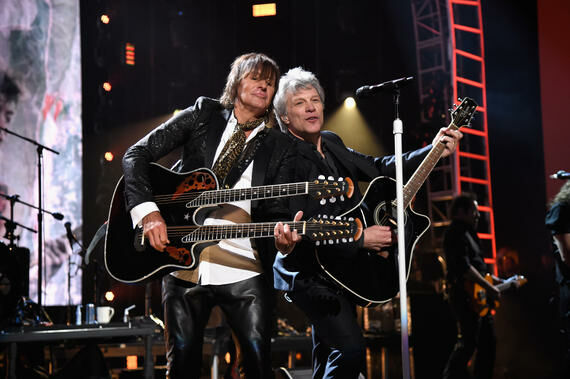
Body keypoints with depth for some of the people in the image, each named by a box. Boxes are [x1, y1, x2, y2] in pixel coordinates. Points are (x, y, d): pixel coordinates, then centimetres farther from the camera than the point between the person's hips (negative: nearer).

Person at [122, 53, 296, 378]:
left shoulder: (280, 148, 10)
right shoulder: (202, 116, 9)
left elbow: (275, 210, 4)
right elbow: (137, 154, 5)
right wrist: (148, 211, -9)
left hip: (244, 268, 0)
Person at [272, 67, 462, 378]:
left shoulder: (331, 143, 6)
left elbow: (378, 168, 12)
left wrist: (434, 151, 4)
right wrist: (360, 239, -27)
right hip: (311, 275, -9)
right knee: (350, 350, -20)